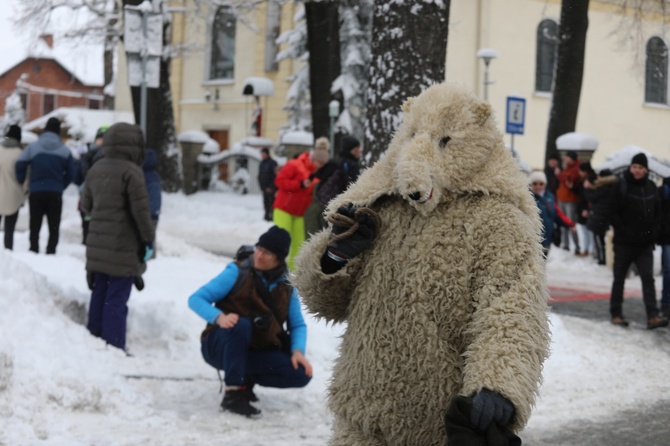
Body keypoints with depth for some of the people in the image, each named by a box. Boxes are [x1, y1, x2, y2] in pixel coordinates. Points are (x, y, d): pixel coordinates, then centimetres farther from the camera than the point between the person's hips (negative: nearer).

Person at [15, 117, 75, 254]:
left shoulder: (33, 147, -2)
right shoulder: (65, 151, -1)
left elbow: (20, 164, -8)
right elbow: (71, 174, 0)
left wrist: (21, 181, 6)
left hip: (36, 192, 0)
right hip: (56, 194, 0)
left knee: (35, 227, 9)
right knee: (54, 227, 7)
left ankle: (34, 251, 6)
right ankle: (51, 252, 2)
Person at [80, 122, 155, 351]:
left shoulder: (96, 169, 8)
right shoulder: (130, 171, -15)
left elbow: (86, 205, 16)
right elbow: (140, 210, -15)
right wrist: (148, 239, -4)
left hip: (97, 245, 7)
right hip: (123, 247, -7)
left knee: (99, 294, 16)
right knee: (117, 299, -4)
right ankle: (113, 347, -2)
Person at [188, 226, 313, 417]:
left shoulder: (287, 288, 3)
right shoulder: (238, 272, -8)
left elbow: (298, 325, 7)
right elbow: (196, 299, -12)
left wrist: (298, 351, -15)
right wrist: (219, 317, -32)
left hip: (255, 353, 4)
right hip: (221, 347, -4)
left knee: (301, 374, -18)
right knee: (241, 325, -37)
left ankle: (245, 379, 5)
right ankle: (233, 393, -30)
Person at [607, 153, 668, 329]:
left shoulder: (651, 187, 6)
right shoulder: (621, 187, -7)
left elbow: (657, 212, 14)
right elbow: (613, 213, -7)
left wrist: (653, 232, 2)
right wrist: (624, 232, -12)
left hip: (645, 243, 3)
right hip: (624, 242, -3)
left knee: (648, 278, -5)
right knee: (619, 278, 8)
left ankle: (653, 316, -10)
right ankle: (616, 314, 17)